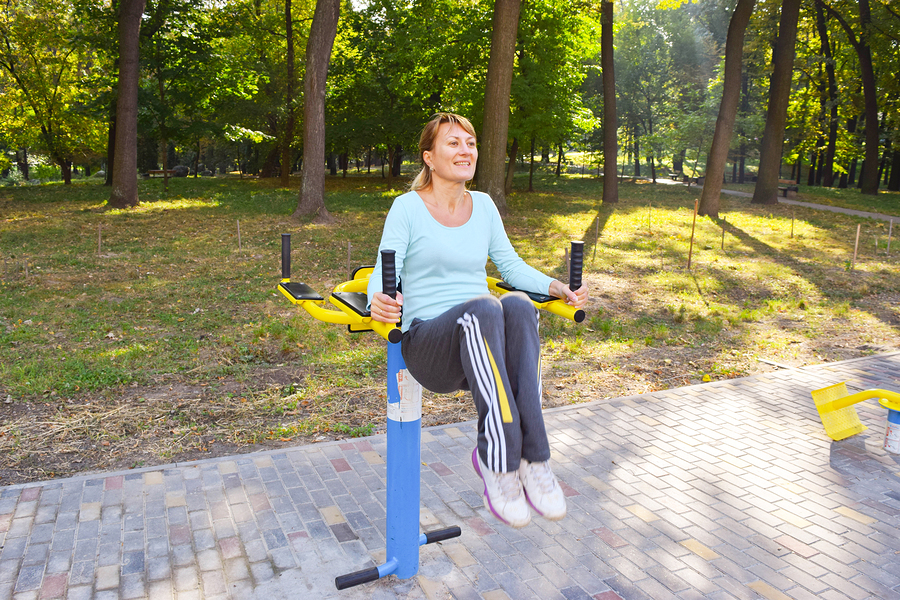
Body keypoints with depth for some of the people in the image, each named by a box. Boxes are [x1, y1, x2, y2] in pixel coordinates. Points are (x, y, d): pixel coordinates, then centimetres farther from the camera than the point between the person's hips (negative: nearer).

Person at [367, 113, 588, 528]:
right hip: (426, 343, -4)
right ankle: (498, 460, -35)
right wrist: (378, 301, -31)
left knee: (518, 304, -32)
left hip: (483, 346, 4)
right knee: (482, 307, -38)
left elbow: (511, 265, 20)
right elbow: (384, 273, -7)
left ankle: (531, 458, -33)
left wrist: (557, 288, 5)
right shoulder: (408, 207, 1)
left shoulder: (483, 206, 15)